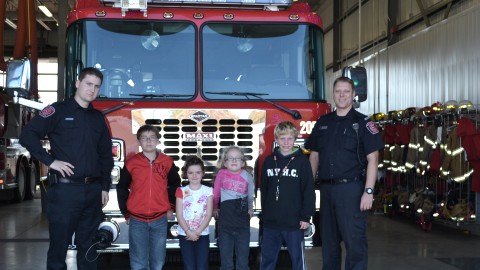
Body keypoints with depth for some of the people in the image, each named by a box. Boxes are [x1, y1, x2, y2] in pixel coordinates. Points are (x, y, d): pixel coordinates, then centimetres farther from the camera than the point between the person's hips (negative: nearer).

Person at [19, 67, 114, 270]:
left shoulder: (98, 118, 15)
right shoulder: (58, 111, -2)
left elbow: (106, 154, 19)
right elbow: (28, 135, -11)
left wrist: (105, 187, 13)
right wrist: (50, 161, -15)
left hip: (92, 191, 6)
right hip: (64, 190, -5)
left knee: (88, 246, 11)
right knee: (59, 245, 0)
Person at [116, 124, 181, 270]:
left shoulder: (167, 162, 1)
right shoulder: (131, 163, -2)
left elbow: (175, 185, 14)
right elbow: (121, 189, 6)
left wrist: (171, 208, 7)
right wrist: (126, 214, 5)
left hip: (160, 220, 1)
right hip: (137, 221, -1)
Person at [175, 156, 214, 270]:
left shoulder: (208, 191, 3)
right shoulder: (181, 191, 2)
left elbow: (208, 215, -3)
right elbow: (179, 215, -3)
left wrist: (198, 232, -13)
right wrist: (188, 232, -15)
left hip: (203, 234, 0)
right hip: (185, 235, 0)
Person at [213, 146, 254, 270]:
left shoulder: (247, 176, -3)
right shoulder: (221, 174, -4)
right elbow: (216, 193, 9)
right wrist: (214, 208, 18)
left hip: (243, 223, 0)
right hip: (225, 223, 0)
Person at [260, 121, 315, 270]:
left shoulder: (302, 161, -4)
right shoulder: (269, 161, 6)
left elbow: (309, 190, -6)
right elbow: (263, 190, 12)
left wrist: (306, 217, -8)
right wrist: (265, 214, 12)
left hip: (294, 222, -4)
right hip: (271, 222, 4)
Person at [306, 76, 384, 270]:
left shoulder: (363, 123, -2)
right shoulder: (322, 123, 12)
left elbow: (372, 159, -7)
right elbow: (314, 156, 16)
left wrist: (368, 192, -15)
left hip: (351, 189, -5)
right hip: (326, 189, 5)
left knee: (355, 241, -6)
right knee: (328, 241, 11)